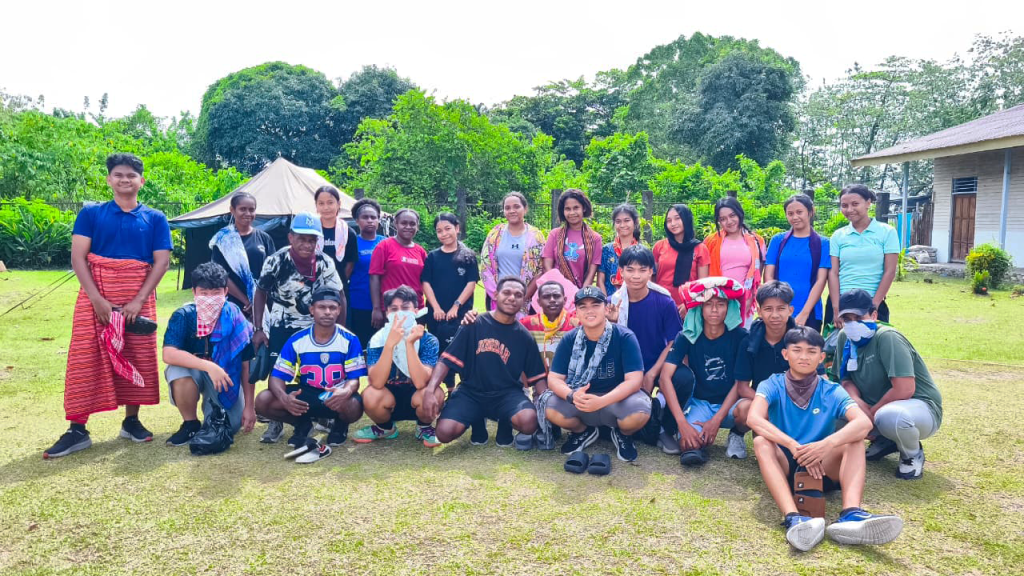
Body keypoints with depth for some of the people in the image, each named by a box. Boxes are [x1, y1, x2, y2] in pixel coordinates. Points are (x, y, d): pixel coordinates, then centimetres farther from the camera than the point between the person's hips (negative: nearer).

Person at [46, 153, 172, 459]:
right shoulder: (91, 213, 5)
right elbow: (77, 257, -2)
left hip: (138, 298, 1)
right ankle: (77, 429, 2)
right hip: (96, 295, -1)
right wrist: (96, 298, -14)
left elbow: (161, 262, 0)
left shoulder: (155, 219, 6)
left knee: (137, 358, 4)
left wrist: (139, 301, -10)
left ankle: (131, 421, 18)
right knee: (85, 358, -3)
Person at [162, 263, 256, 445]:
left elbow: (246, 365, -13)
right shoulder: (183, 316, -20)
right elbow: (169, 354, -33)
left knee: (233, 425, -15)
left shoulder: (236, 318, -19)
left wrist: (249, 406, -13)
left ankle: (213, 406, 23)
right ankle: (191, 424, -10)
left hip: (226, 375, 1)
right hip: (192, 371, 0)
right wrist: (209, 366, -44)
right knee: (178, 369, -34)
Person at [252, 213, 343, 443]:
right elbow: (261, 293, -6)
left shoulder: (325, 263, -15)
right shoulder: (276, 261, -17)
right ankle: (276, 422, 8)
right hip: (281, 325, -1)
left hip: (314, 326, 1)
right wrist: (258, 330, -9)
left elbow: (339, 297, -6)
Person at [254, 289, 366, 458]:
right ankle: (303, 424, 7)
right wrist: (284, 398, -33)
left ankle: (341, 424, 3)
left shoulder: (350, 340, -12)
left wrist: (345, 392, -40)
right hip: (305, 394, 2)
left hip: (337, 396, -2)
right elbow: (277, 376, -9)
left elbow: (354, 379, -14)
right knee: (263, 401, -22)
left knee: (354, 407, -38)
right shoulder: (296, 341, -8)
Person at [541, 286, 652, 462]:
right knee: (550, 407, -26)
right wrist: (572, 396, -33)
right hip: (580, 400, 2)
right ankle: (583, 432, 8)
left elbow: (634, 380, -22)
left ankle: (623, 434, 5)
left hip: (617, 399, -2)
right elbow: (554, 378, -9)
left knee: (639, 412, -35)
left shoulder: (625, 337, -16)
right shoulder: (569, 340, -7)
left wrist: (601, 402, -37)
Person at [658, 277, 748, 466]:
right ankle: (666, 430, -6)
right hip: (698, 403, 0)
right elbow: (665, 377, -22)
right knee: (681, 374, -32)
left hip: (728, 405, 1)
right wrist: (682, 423, -32)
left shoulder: (740, 336, -11)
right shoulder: (687, 336, -12)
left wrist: (716, 420, -21)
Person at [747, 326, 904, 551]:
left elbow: (864, 422, -20)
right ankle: (793, 518, -50)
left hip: (823, 469, 1)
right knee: (761, 442, -30)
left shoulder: (832, 391, 0)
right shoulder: (773, 385, -2)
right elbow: (754, 418, -23)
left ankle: (851, 514, -45)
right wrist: (794, 447, -37)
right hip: (785, 468, -1)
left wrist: (827, 444, -38)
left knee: (854, 439, -22)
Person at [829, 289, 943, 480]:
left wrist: (871, 412, -18)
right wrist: (856, 400, -19)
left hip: (920, 407, -7)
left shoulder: (887, 337, -23)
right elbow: (846, 379, 4)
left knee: (890, 416, -40)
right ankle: (885, 440, 13)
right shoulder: (845, 338, -2)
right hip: (876, 408, 7)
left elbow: (904, 389, -29)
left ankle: (913, 454, -4)